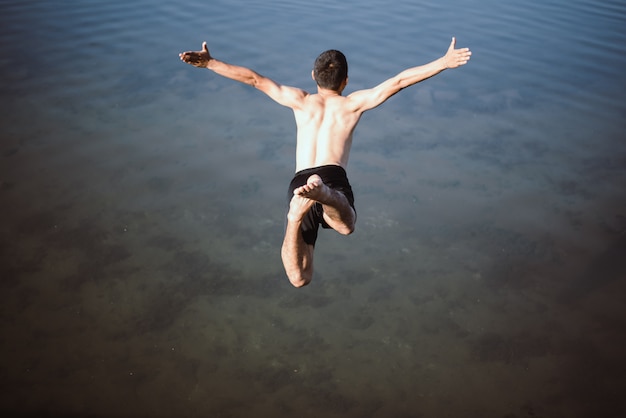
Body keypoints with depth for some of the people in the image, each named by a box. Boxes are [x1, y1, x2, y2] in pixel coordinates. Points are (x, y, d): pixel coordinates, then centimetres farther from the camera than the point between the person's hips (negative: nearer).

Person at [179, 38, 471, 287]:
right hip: (334, 177, -1)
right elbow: (399, 81, 13)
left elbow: (254, 79, 26)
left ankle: (296, 215, -34)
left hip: (298, 183, 2)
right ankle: (323, 192, -42)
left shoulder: (300, 101, 26)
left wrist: (209, 63, 32)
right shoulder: (353, 103, 20)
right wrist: (444, 63, 15)